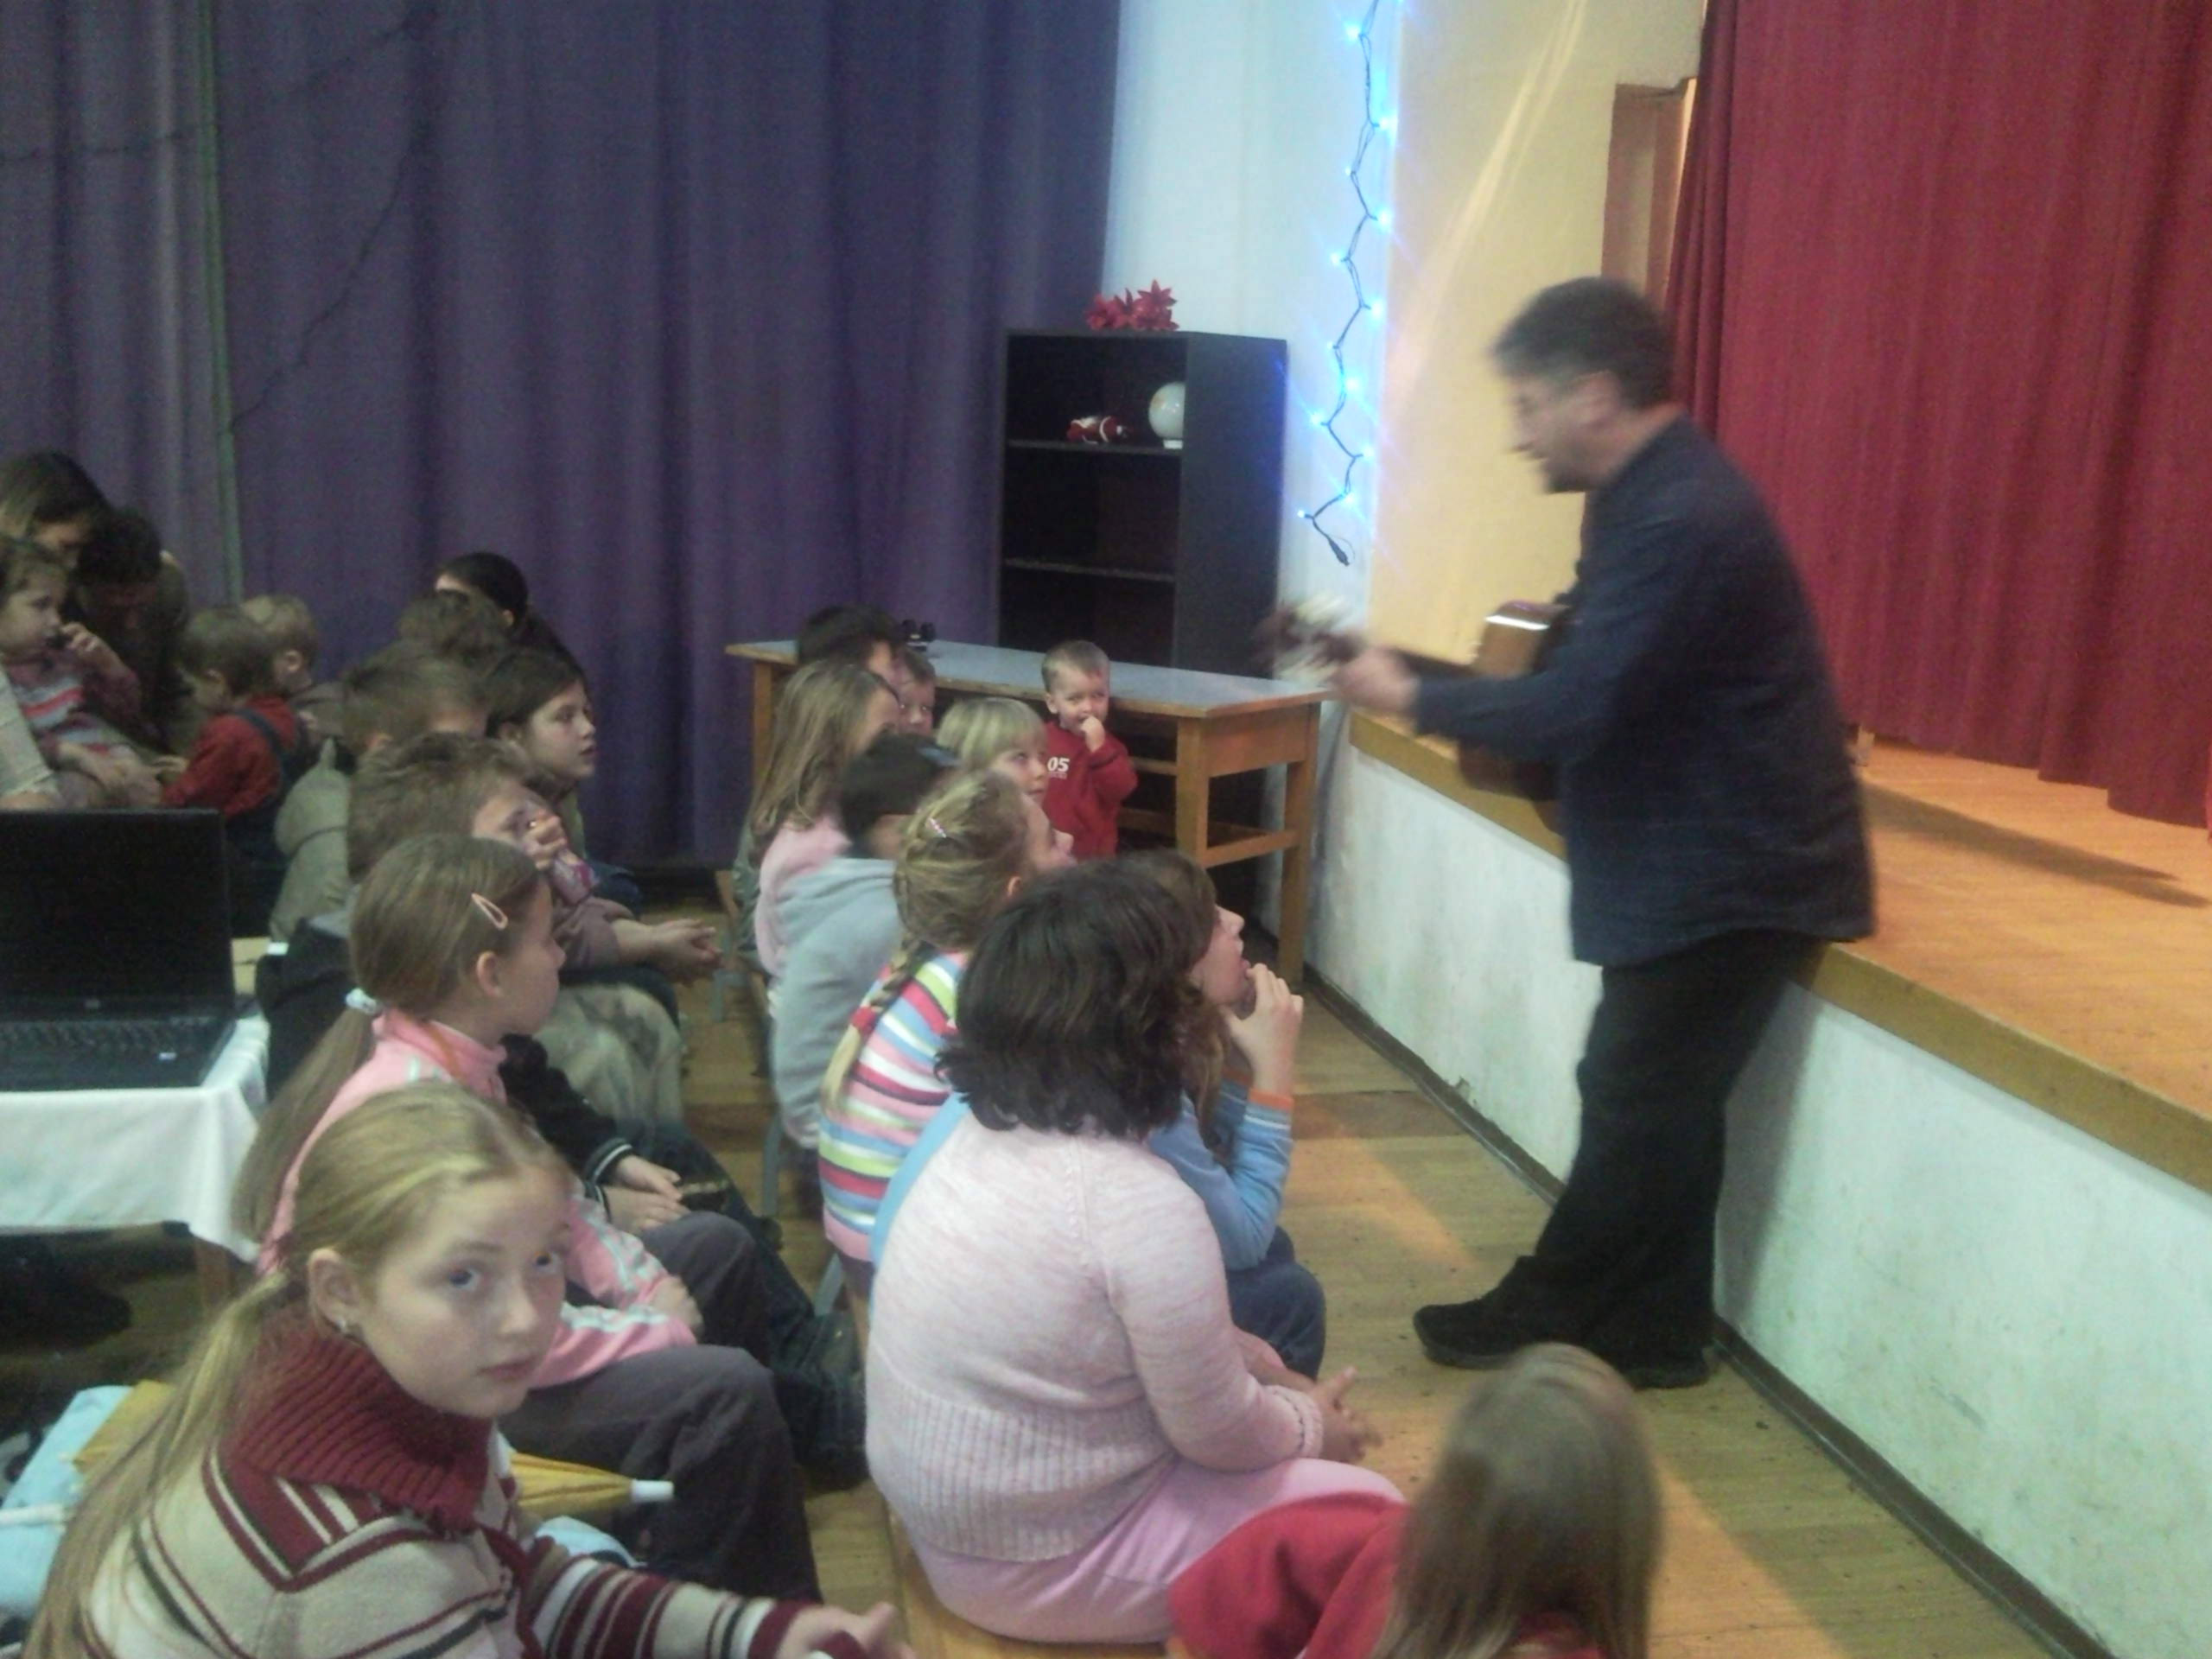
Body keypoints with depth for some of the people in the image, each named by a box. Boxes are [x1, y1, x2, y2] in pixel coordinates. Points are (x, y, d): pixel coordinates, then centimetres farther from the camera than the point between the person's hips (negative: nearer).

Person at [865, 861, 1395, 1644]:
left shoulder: (979, 1135, -4)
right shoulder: (1140, 1202, -28)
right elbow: (1220, 1435, -15)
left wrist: (1272, 1371, 11)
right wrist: (1311, 1425, 4)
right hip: (1037, 1565, -7)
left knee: (1245, 1365, 20)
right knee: (1367, 1511, 5)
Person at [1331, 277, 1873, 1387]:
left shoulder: (1682, 519, -24)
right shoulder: (1649, 496, 10)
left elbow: (1577, 710, -28)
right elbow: (1589, 674, 14)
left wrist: (1416, 699, -15)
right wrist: (1429, 682, 5)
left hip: (1731, 872, -10)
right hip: (1701, 860, 10)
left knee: (1637, 1110, 2)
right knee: (1652, 1106, 14)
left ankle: (1547, 1322, 16)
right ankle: (1644, 1333, 25)